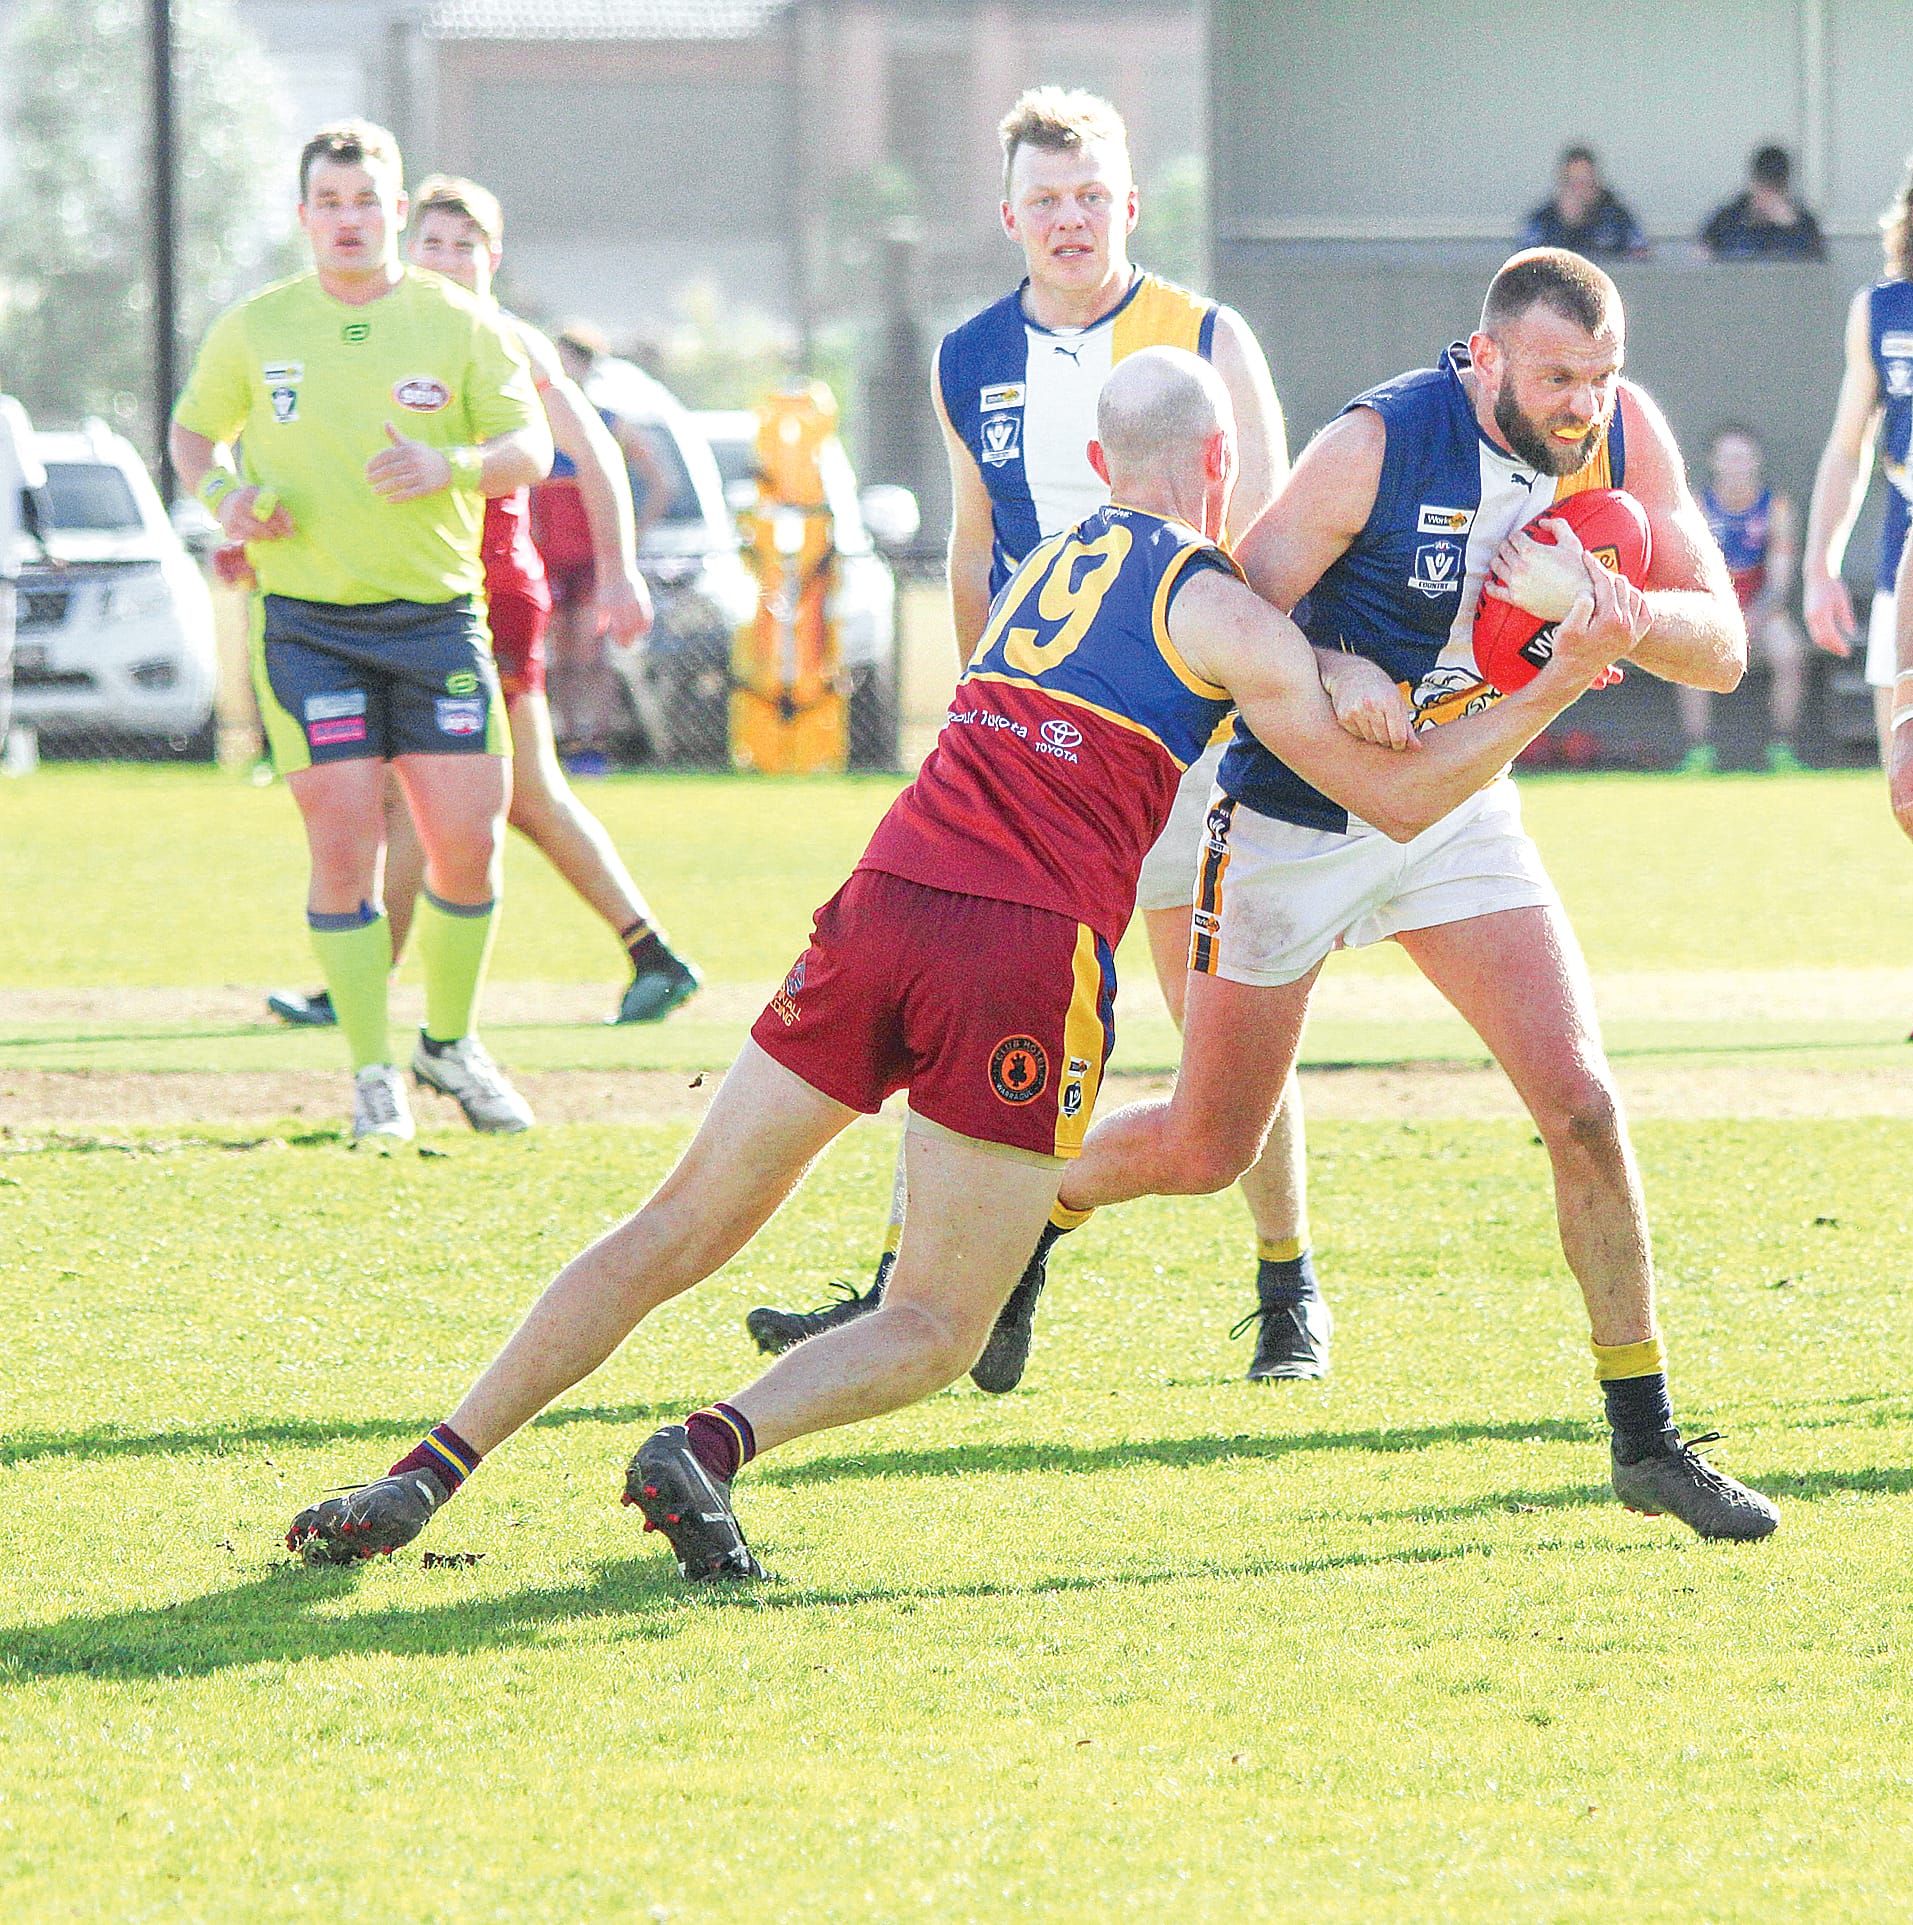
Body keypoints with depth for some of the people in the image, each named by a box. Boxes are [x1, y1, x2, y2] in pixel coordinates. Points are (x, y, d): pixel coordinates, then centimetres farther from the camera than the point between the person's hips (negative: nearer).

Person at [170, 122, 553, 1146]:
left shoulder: (460, 323, 2)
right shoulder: (253, 330, 4)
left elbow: (531, 446, 0)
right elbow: (193, 429, 19)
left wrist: (449, 466, -20)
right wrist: (221, 496, -3)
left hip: (437, 613, 1)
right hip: (306, 622, -1)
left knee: (467, 842, -2)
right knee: (345, 846, -8)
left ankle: (450, 1043, 22)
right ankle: (373, 1075, 3)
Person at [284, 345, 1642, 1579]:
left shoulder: (1044, 569, 23)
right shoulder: (1216, 608, 5)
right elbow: (1399, 797, 5)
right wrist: (1563, 683, 9)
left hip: (887, 908, 5)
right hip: (1030, 957, -5)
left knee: (675, 1236, 9)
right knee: (934, 1332, 4)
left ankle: (427, 1476, 1)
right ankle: (713, 1444, -22)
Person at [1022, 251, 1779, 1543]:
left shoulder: (1624, 434, -11)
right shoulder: (1380, 446, -24)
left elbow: (1720, 649, -13)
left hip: (1456, 808, 4)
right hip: (1294, 817, -4)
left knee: (1581, 1105, -11)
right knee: (1206, 1151, 7)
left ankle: (1648, 1439, -1)